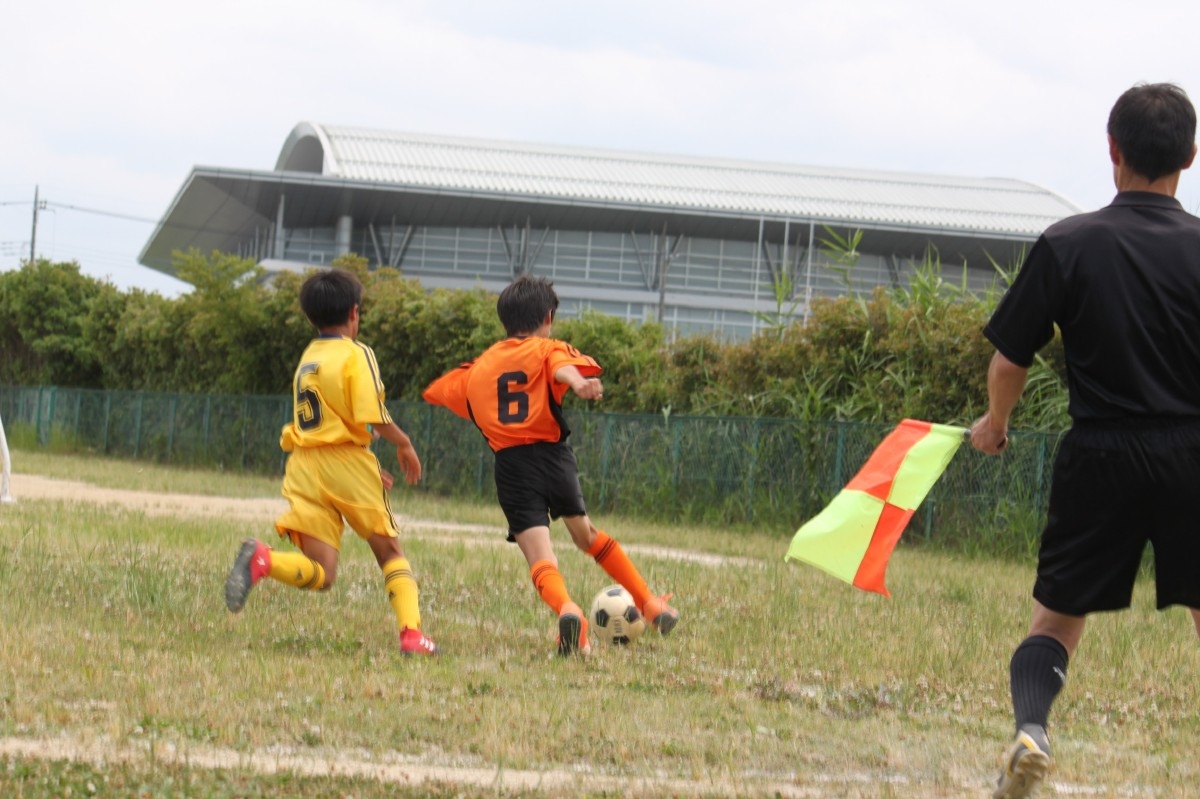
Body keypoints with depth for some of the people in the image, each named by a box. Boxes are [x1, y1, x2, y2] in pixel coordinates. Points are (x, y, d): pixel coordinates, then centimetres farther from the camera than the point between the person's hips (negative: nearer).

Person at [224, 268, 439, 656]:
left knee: (320, 575, -4)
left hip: (304, 464, 4)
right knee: (391, 553, 15)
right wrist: (404, 443, 4)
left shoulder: (307, 358, 17)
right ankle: (411, 632, 1)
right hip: (347, 463, -4)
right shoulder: (356, 354, -5)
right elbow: (373, 417, -14)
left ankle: (261, 559, -31)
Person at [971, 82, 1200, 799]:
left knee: (1058, 619, 10)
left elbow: (1009, 362, -1)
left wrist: (994, 424, 19)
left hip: (1101, 458, 0)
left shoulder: (1067, 245, -5)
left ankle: (1031, 727, -17)